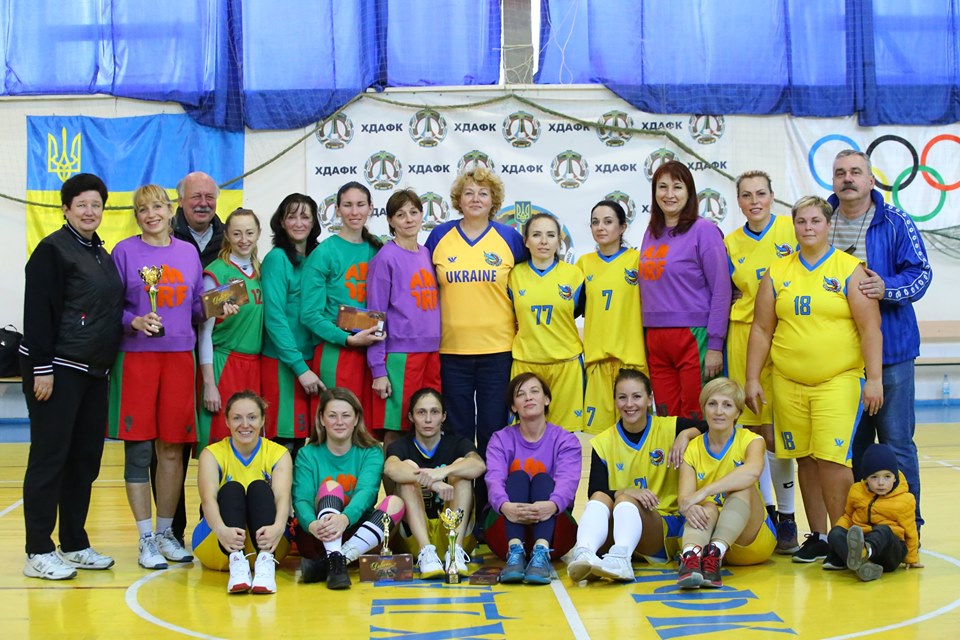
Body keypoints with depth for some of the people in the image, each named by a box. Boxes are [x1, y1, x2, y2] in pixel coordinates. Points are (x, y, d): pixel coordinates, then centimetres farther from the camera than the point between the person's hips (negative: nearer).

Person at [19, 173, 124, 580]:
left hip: (93, 371, 8)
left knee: (86, 459, 10)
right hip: (57, 370, -8)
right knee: (50, 458, -4)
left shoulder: (102, 255, 16)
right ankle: (38, 552, 2)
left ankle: (74, 545, 19)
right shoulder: (53, 250, -8)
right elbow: (38, 313, -13)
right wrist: (42, 368, -17)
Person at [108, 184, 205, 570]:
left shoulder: (188, 252, 11)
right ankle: (146, 539, 9)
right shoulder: (125, 252, 1)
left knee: (172, 448, 5)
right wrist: (135, 322, -18)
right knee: (138, 449, -1)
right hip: (137, 357, -3)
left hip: (179, 357, 3)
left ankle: (166, 532, 18)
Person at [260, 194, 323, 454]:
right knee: (284, 441, -5)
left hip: (310, 360, 6)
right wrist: (300, 367, -16)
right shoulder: (276, 259, -6)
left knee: (300, 435, 9)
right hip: (283, 363, -6)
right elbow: (274, 318, -12)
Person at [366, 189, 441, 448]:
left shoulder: (426, 254, 12)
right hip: (400, 353, -6)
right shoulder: (385, 257, -5)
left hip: (431, 351, 6)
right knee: (396, 429, -2)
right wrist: (378, 370, -10)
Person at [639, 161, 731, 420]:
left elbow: (721, 290, -9)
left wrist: (715, 345, -13)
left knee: (694, 419, -2)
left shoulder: (703, 230, -5)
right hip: (655, 338, 6)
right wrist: (648, 336, 12)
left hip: (694, 337, -6)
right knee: (666, 418, 9)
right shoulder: (651, 233, 13)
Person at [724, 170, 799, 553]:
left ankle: (786, 516, 7)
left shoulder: (792, 229, 3)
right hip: (744, 338, 2)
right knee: (752, 428, 2)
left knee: (776, 431, -5)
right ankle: (765, 511, 15)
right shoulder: (730, 243, 10)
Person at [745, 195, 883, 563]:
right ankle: (817, 536, 20)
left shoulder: (850, 270, 0)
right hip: (788, 383, 4)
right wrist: (752, 379, 6)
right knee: (805, 460, 9)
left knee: (832, 460, -12)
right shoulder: (776, 274, 9)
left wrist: (874, 379, -9)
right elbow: (761, 330, 10)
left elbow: (870, 328, -3)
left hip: (839, 380, -3)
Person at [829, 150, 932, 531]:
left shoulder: (895, 224, -2)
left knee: (896, 441, 0)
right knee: (850, 445, 11)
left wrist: (887, 288, -23)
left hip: (889, 350, -3)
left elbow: (921, 272, -7)